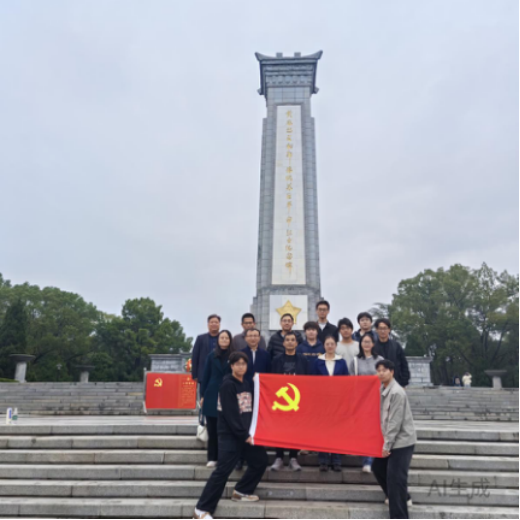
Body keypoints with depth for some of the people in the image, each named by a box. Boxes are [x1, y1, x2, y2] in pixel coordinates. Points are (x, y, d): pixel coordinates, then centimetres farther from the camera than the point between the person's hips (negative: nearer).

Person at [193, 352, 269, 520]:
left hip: (246, 431, 8)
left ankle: (241, 492, 27)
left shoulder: (247, 384, 10)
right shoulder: (227, 385, -13)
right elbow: (230, 414, -17)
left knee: (260, 460, 10)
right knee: (223, 470, -10)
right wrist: (243, 435, -15)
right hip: (230, 434, -8)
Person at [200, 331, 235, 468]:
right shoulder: (212, 356, 6)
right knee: (212, 429, 6)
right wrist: (202, 395, 4)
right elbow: (206, 376, 8)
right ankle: (212, 458, 14)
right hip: (212, 396, 2)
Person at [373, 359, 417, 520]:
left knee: (395, 478, -8)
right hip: (392, 440, 9)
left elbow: (396, 421, -21)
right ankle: (403, 498, 35)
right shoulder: (383, 390, 6)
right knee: (378, 467, 17)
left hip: (402, 441, -9)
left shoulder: (397, 392, -20)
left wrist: (387, 445, -17)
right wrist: (385, 442, 12)